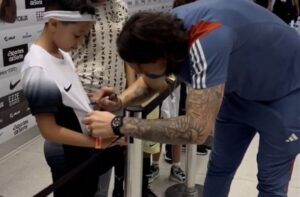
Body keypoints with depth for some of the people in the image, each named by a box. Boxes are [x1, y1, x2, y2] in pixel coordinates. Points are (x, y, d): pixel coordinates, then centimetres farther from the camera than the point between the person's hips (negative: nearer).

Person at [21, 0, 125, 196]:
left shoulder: (62, 53, -2)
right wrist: (98, 142, -24)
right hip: (69, 159, -8)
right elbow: (49, 131, -26)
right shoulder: (38, 71, -28)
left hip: (86, 150, 8)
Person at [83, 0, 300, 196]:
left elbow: (197, 129, -47)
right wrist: (120, 101, -17)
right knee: (219, 166, 15)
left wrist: (118, 125, -43)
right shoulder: (162, 33, -18)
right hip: (241, 89, 7)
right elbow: (150, 82, 3)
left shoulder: (207, 39, -43)